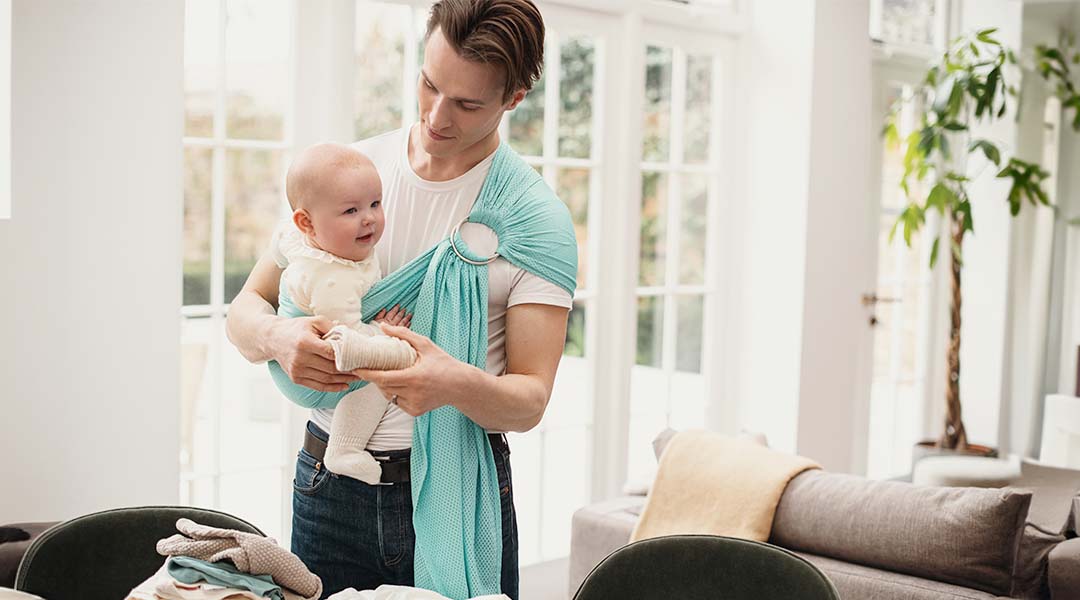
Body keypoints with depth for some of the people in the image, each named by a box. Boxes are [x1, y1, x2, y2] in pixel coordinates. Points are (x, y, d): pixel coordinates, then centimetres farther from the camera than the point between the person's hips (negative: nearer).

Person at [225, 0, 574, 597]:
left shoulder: (538, 221, -7)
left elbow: (530, 401, -10)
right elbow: (245, 311, 5)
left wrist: (458, 385, -32)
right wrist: (278, 337, -19)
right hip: (330, 480, 2)